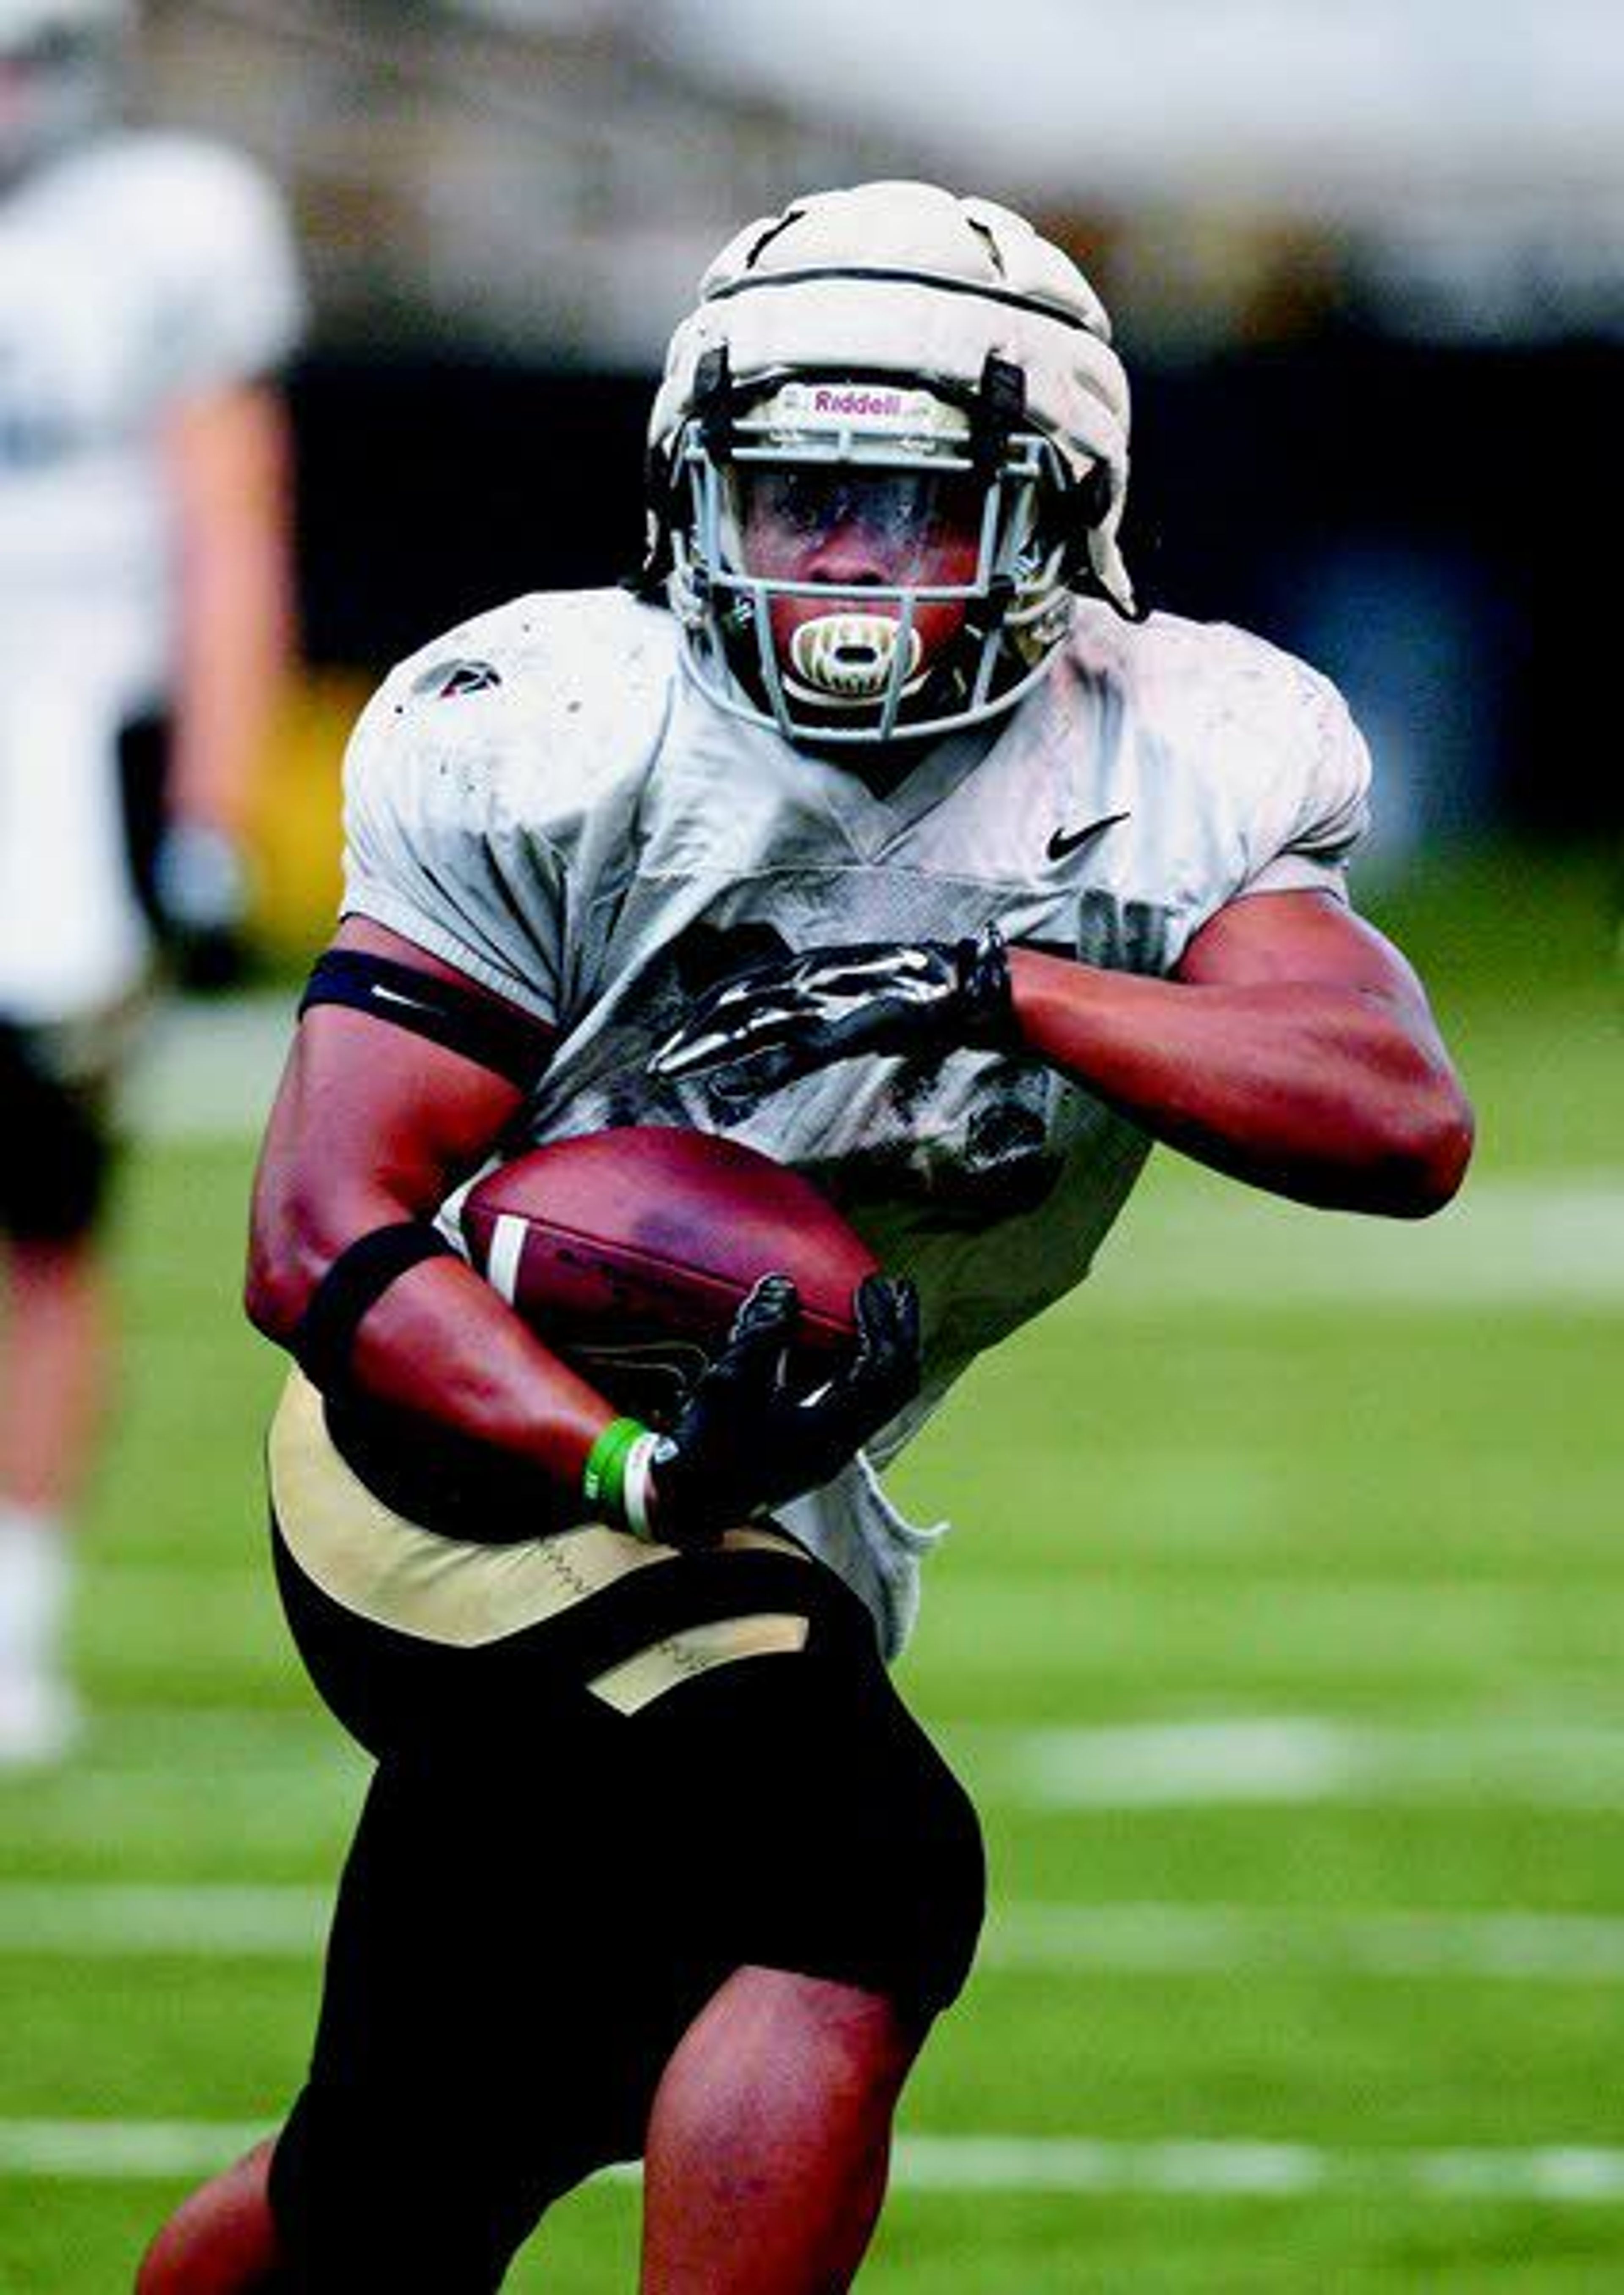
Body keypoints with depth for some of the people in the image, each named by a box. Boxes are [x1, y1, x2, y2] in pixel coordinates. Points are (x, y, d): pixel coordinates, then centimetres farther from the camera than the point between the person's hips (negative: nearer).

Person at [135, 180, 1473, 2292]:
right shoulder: (565, 749, -16)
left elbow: (1404, 1123, -23)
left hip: (771, 1536, 6)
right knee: (864, 1887, -29)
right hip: (484, 1460, -6)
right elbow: (323, 1243, -20)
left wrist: (1006, 992, -32)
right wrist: (631, 1470, -36)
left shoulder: (1164, 785, -6)